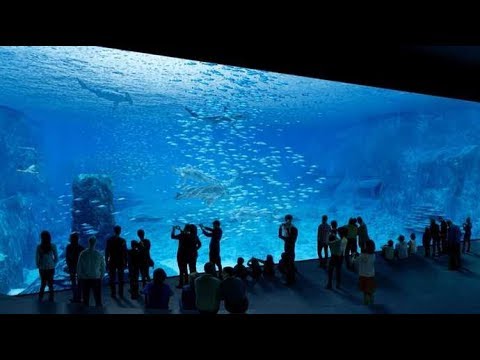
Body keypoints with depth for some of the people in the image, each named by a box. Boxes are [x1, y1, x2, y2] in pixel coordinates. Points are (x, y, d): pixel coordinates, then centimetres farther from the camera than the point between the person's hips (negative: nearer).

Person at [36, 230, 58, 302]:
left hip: (42, 268, 0)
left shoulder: (39, 247, -10)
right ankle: (51, 298, 16)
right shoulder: (53, 246, -8)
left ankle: (40, 298, 20)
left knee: (43, 283, 18)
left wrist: (39, 266, 8)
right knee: (50, 283, 12)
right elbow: (56, 258, -5)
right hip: (51, 268, 0)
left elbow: (37, 258, -7)